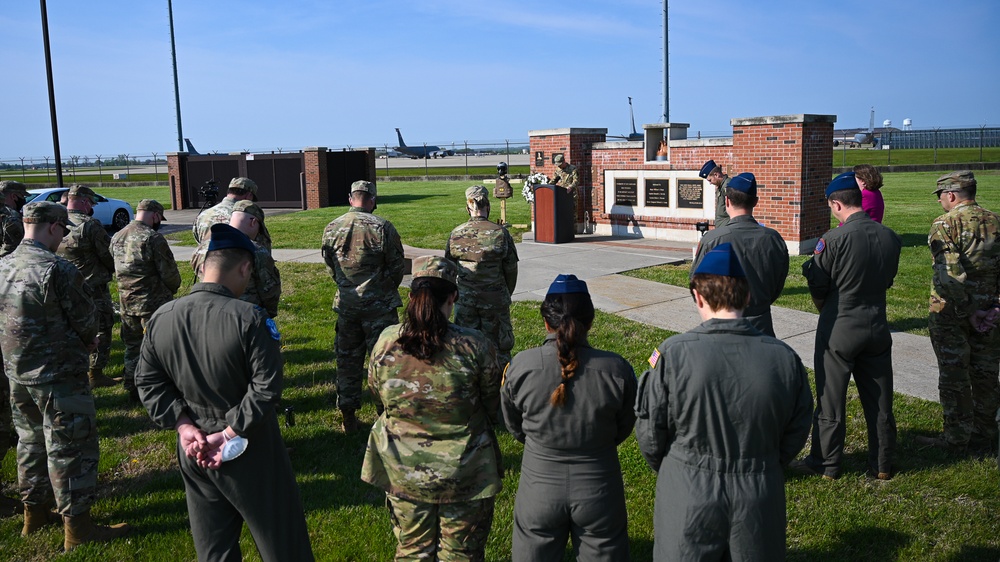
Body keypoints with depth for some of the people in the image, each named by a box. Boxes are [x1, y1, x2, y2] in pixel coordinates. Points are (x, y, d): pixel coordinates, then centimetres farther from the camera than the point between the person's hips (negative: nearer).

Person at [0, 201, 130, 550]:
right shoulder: (58, 270, -21)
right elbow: (87, 322, -15)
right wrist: (87, 342, 8)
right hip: (59, 376, -8)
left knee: (31, 442, 21)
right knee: (69, 449, 2)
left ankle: (35, 513, 35)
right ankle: (77, 527, 10)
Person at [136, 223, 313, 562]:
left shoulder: (160, 318, -5)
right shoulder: (249, 318, -22)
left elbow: (147, 382, 0)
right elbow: (266, 388, -23)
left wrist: (182, 425, -5)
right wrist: (230, 433, -15)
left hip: (193, 450, 5)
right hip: (250, 449, -5)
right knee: (278, 534, 14)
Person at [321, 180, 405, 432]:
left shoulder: (331, 228, -1)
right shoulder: (382, 227, -14)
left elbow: (330, 267, 8)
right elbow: (397, 266, -7)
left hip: (346, 305, 4)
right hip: (379, 306, -4)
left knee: (347, 360, 14)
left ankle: (348, 418, 23)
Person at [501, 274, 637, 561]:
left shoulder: (521, 366, -16)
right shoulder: (616, 370, -17)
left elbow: (515, 427, -1)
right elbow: (624, 429, -1)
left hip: (539, 487, 0)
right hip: (599, 489, 0)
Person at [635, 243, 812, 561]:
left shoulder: (674, 355, -19)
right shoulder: (784, 358, -11)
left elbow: (650, 436, -8)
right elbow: (794, 437, 1)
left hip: (688, 497, -2)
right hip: (760, 498, 2)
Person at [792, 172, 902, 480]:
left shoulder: (834, 239, -18)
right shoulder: (890, 237, -2)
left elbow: (817, 286, -10)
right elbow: (888, 280, 9)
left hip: (839, 328, -5)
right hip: (877, 326, 5)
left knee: (831, 399, 8)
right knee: (879, 400, 14)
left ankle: (827, 463, 19)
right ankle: (882, 465, 26)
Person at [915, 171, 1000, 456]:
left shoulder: (945, 224, -12)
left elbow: (950, 273, -21)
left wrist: (966, 311, -14)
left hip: (950, 312, -5)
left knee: (954, 377, 4)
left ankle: (957, 440, 11)